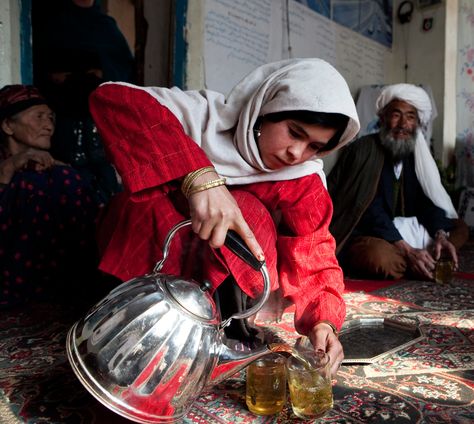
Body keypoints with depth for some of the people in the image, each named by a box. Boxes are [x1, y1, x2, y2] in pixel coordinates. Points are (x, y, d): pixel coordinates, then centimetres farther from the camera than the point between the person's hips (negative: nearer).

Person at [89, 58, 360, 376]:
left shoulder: (304, 182, -13)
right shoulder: (209, 117, -24)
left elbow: (316, 257, -14)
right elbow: (112, 99, -37)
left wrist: (324, 320, -34)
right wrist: (200, 175, -49)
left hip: (226, 276, 2)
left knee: (250, 215, -29)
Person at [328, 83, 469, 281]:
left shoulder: (416, 155, 5)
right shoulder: (363, 150, -17)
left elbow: (427, 200, 0)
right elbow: (371, 211, -24)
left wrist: (440, 235, -19)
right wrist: (407, 250, -30)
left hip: (400, 230, 8)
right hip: (359, 234, -7)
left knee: (460, 228, 6)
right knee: (381, 257, -37)